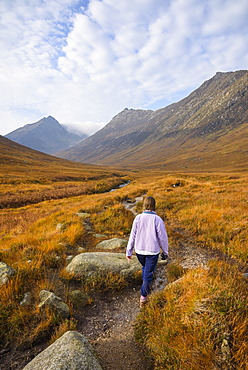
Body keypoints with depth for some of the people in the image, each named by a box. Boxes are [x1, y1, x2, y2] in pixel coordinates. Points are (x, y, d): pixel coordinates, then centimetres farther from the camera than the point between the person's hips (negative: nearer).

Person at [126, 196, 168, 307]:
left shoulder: (138, 218, -10)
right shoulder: (157, 219, -16)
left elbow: (133, 236, -4)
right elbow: (163, 237, -9)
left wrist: (129, 252, 6)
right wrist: (165, 252, 6)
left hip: (139, 251, 3)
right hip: (153, 251, -3)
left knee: (145, 268, 29)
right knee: (148, 273, 11)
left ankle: (146, 288, 41)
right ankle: (143, 297, 15)